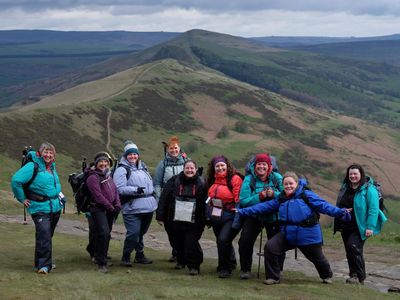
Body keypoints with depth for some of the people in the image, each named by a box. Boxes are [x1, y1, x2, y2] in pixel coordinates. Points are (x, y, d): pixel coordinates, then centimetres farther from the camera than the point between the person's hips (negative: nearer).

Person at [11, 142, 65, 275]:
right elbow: (16, 180, -19)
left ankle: (45, 262, 25)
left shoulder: (52, 166, 12)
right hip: (40, 208, -7)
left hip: (55, 207, 7)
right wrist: (22, 199, -13)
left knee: (48, 235, 14)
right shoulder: (33, 166, -13)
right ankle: (43, 265, -12)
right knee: (44, 235, -17)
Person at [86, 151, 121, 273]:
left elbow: (115, 191, 16)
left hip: (109, 210, 9)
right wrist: (110, 207, -13)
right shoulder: (93, 177, -11)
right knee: (103, 233, -19)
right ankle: (101, 263, -14)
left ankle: (100, 258, 29)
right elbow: (98, 196, -17)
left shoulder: (108, 176, 17)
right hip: (98, 209, -9)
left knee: (106, 234, 14)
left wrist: (117, 205, 0)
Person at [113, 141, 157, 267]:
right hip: (132, 208, -7)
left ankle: (140, 255, 29)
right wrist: (135, 190, -26)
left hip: (148, 207, 7)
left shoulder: (143, 167, 19)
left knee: (141, 232, 16)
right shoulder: (122, 170, -7)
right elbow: (119, 188, -17)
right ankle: (125, 257, 1)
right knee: (133, 233, -14)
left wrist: (152, 196, 22)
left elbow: (149, 183, 30)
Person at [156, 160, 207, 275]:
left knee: (191, 244, -10)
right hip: (176, 220, 2)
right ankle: (181, 261, 35)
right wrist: (160, 216, -3)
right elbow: (164, 198, 1)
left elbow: (205, 203, 4)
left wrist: (204, 221, 0)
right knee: (178, 243, 13)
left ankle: (194, 265, -1)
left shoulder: (200, 184, 1)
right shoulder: (174, 181, 1)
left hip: (193, 222, -2)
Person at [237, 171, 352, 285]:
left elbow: (323, 205, -18)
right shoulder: (281, 199, 7)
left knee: (317, 258, 12)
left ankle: (327, 276, 46)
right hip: (287, 234, 4)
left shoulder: (307, 195, -9)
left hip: (308, 236, -4)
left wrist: (340, 212, -33)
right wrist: (242, 211, 6)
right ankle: (273, 277, 1)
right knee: (270, 247, -14)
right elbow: (264, 206, 9)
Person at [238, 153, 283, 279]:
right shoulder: (249, 179, -8)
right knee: (245, 241, -12)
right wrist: (259, 197, -26)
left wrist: (274, 194, -27)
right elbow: (243, 201, -15)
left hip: (274, 217, 1)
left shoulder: (277, 178, -6)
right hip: (254, 216, 0)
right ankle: (245, 269, 6)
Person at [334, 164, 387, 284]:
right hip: (346, 227, 7)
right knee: (350, 251, 11)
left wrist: (370, 227, -22)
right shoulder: (345, 187, 12)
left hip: (360, 227, -7)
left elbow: (373, 209, -16)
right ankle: (354, 275, 23)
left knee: (353, 246, -20)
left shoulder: (368, 189, -10)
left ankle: (359, 277, -13)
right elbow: (339, 205, 24)